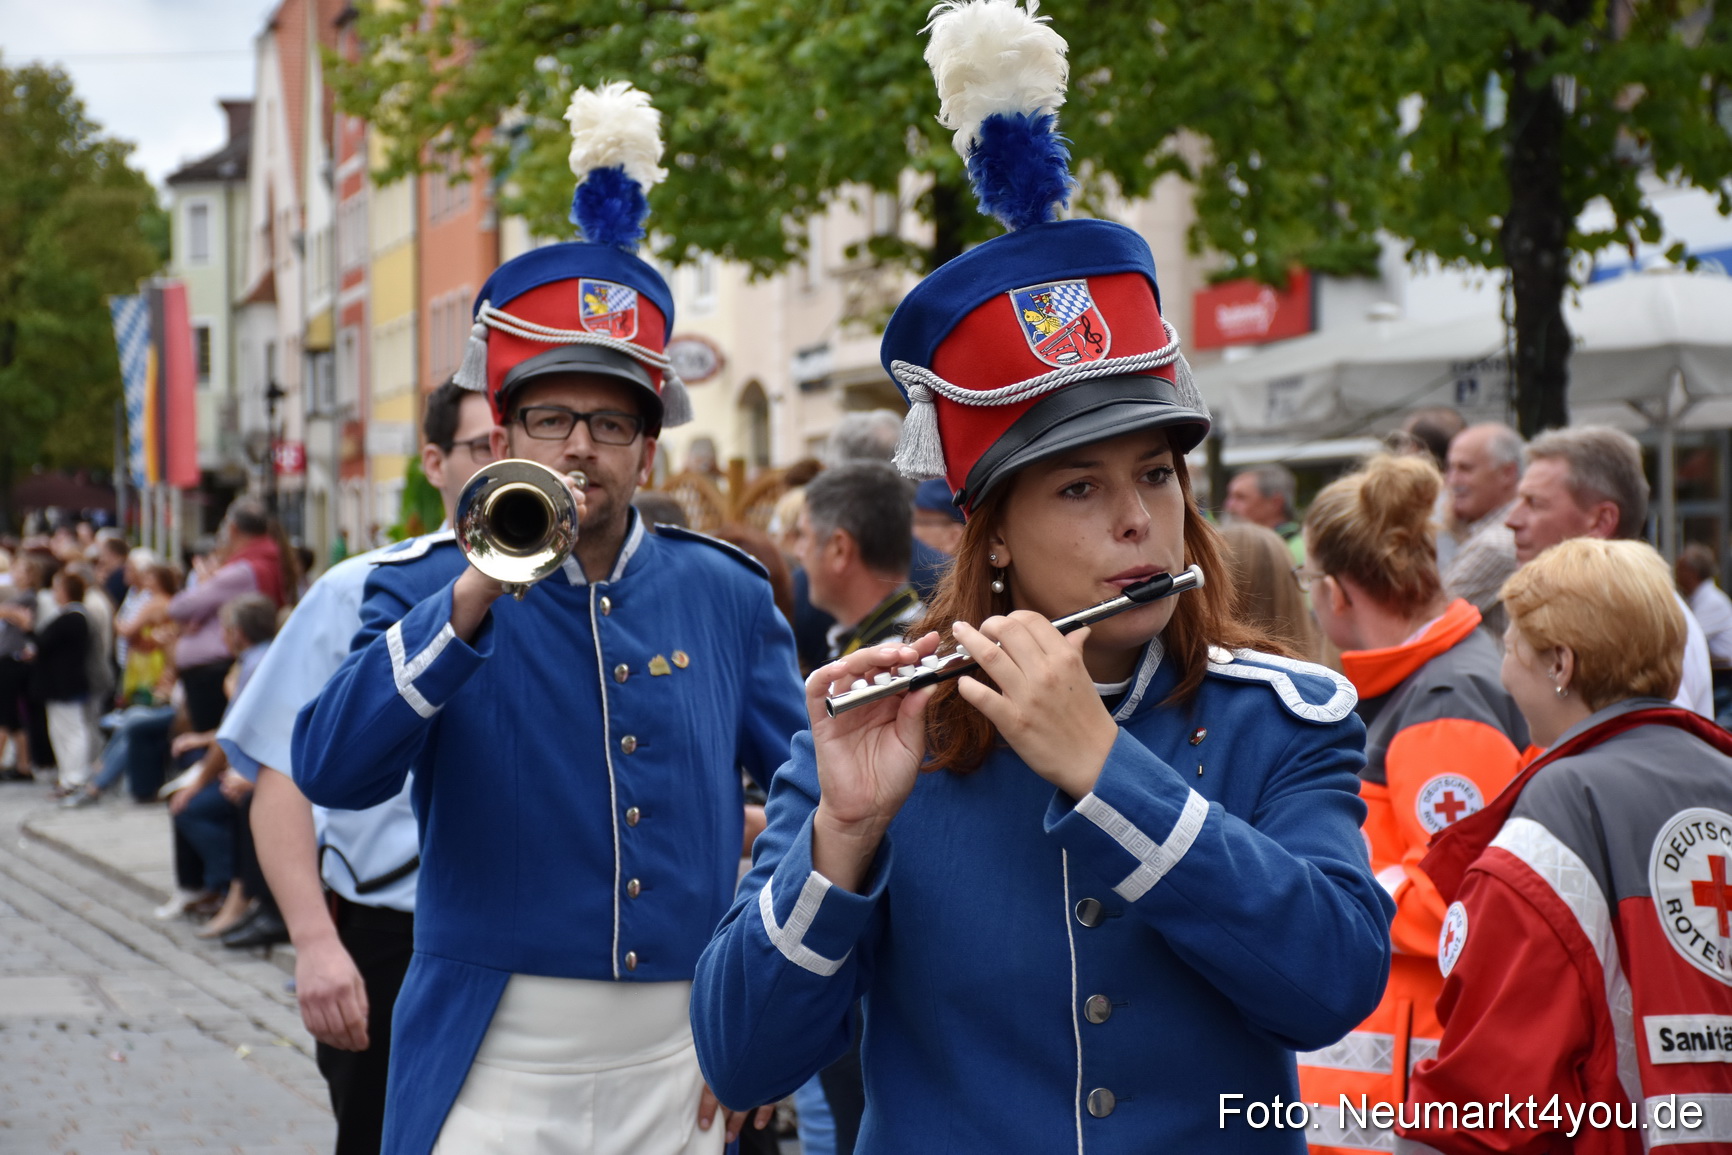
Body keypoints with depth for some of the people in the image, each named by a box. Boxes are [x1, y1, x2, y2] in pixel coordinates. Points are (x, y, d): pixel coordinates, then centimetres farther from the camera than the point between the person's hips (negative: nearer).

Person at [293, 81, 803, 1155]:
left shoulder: (727, 592, 4)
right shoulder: (425, 586, -1)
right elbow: (332, 771, -16)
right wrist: (478, 593, -23)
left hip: (681, 1066, 2)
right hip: (493, 1065, -2)